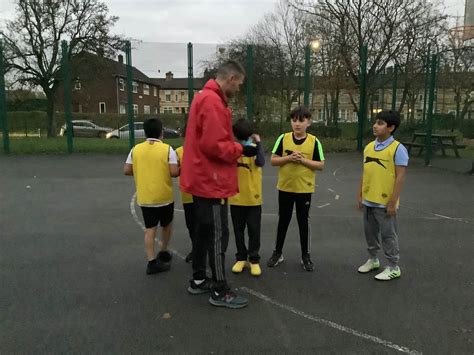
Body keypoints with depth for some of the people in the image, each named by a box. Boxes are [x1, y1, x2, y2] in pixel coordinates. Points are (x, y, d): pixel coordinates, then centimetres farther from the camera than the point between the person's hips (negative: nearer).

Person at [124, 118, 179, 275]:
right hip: (164, 196, -2)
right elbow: (174, 172, -17)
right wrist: (180, 170, 5)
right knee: (166, 225, 20)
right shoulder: (167, 149, -10)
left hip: (144, 197, 3)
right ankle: (163, 253, 32)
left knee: (150, 228, 7)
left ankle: (152, 261, 4)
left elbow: (127, 171, 2)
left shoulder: (136, 149, 0)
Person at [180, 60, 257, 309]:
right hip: (211, 181, -11)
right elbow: (214, 145, -26)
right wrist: (240, 149, -12)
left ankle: (198, 280, 30)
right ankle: (220, 292, 10)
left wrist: (236, 148, 7)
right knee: (218, 235, -2)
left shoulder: (206, 98, 16)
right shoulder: (212, 101, -19)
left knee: (205, 231, 18)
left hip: (203, 179, 11)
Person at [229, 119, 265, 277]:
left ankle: (254, 260, 17)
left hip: (253, 197, -1)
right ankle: (241, 258, 25)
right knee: (238, 230, 11)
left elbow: (261, 163, -21)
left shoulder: (254, 148, -2)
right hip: (236, 197, 1)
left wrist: (258, 144, -24)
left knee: (254, 230, 6)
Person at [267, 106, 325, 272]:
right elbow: (273, 160, -2)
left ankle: (306, 256, 23)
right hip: (285, 188, 1)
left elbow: (321, 165, -5)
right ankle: (278, 252, 27)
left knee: (303, 222, 9)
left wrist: (303, 160, -17)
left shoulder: (314, 141, -5)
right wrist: (288, 158, -18)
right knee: (283, 221, 13)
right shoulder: (283, 138, -2)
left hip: (304, 189, -1)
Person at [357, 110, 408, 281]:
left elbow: (400, 177, -14)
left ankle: (393, 267, 20)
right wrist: (360, 195, 12)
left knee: (388, 235, 5)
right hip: (368, 201, 6)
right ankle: (372, 260, 36)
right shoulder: (369, 147, 6)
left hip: (384, 202, -6)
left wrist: (393, 202, -17)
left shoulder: (398, 148, -13)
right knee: (370, 232, 18)